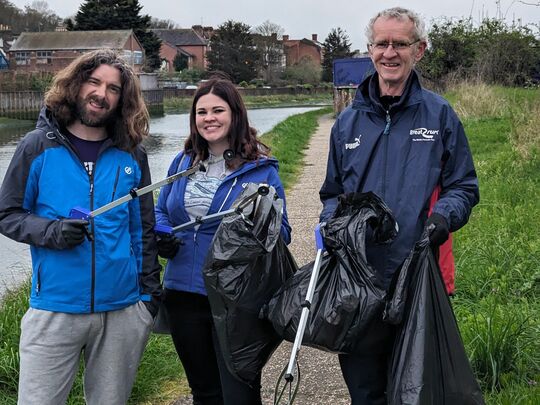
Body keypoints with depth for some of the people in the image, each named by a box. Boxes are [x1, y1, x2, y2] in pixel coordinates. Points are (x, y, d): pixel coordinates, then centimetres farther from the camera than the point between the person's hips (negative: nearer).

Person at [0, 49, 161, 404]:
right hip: (55, 310, -2)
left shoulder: (132, 155, 6)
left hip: (122, 311, 2)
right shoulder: (39, 146, -1)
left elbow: (143, 229, 11)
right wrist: (51, 231, -17)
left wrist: (150, 292, 7)